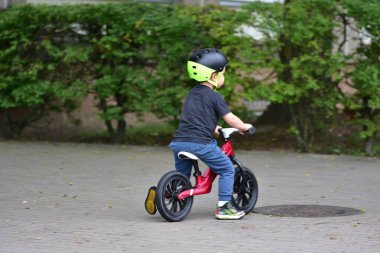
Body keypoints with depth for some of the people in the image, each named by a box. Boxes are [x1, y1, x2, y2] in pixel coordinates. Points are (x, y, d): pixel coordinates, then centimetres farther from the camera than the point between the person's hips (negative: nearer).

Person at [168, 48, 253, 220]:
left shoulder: (192, 93, 20)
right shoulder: (214, 96, -3)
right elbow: (230, 118, -4)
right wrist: (244, 127, 14)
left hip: (179, 141, 7)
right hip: (200, 143, -7)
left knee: (182, 174, 24)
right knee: (227, 169, 7)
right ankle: (224, 207, 5)